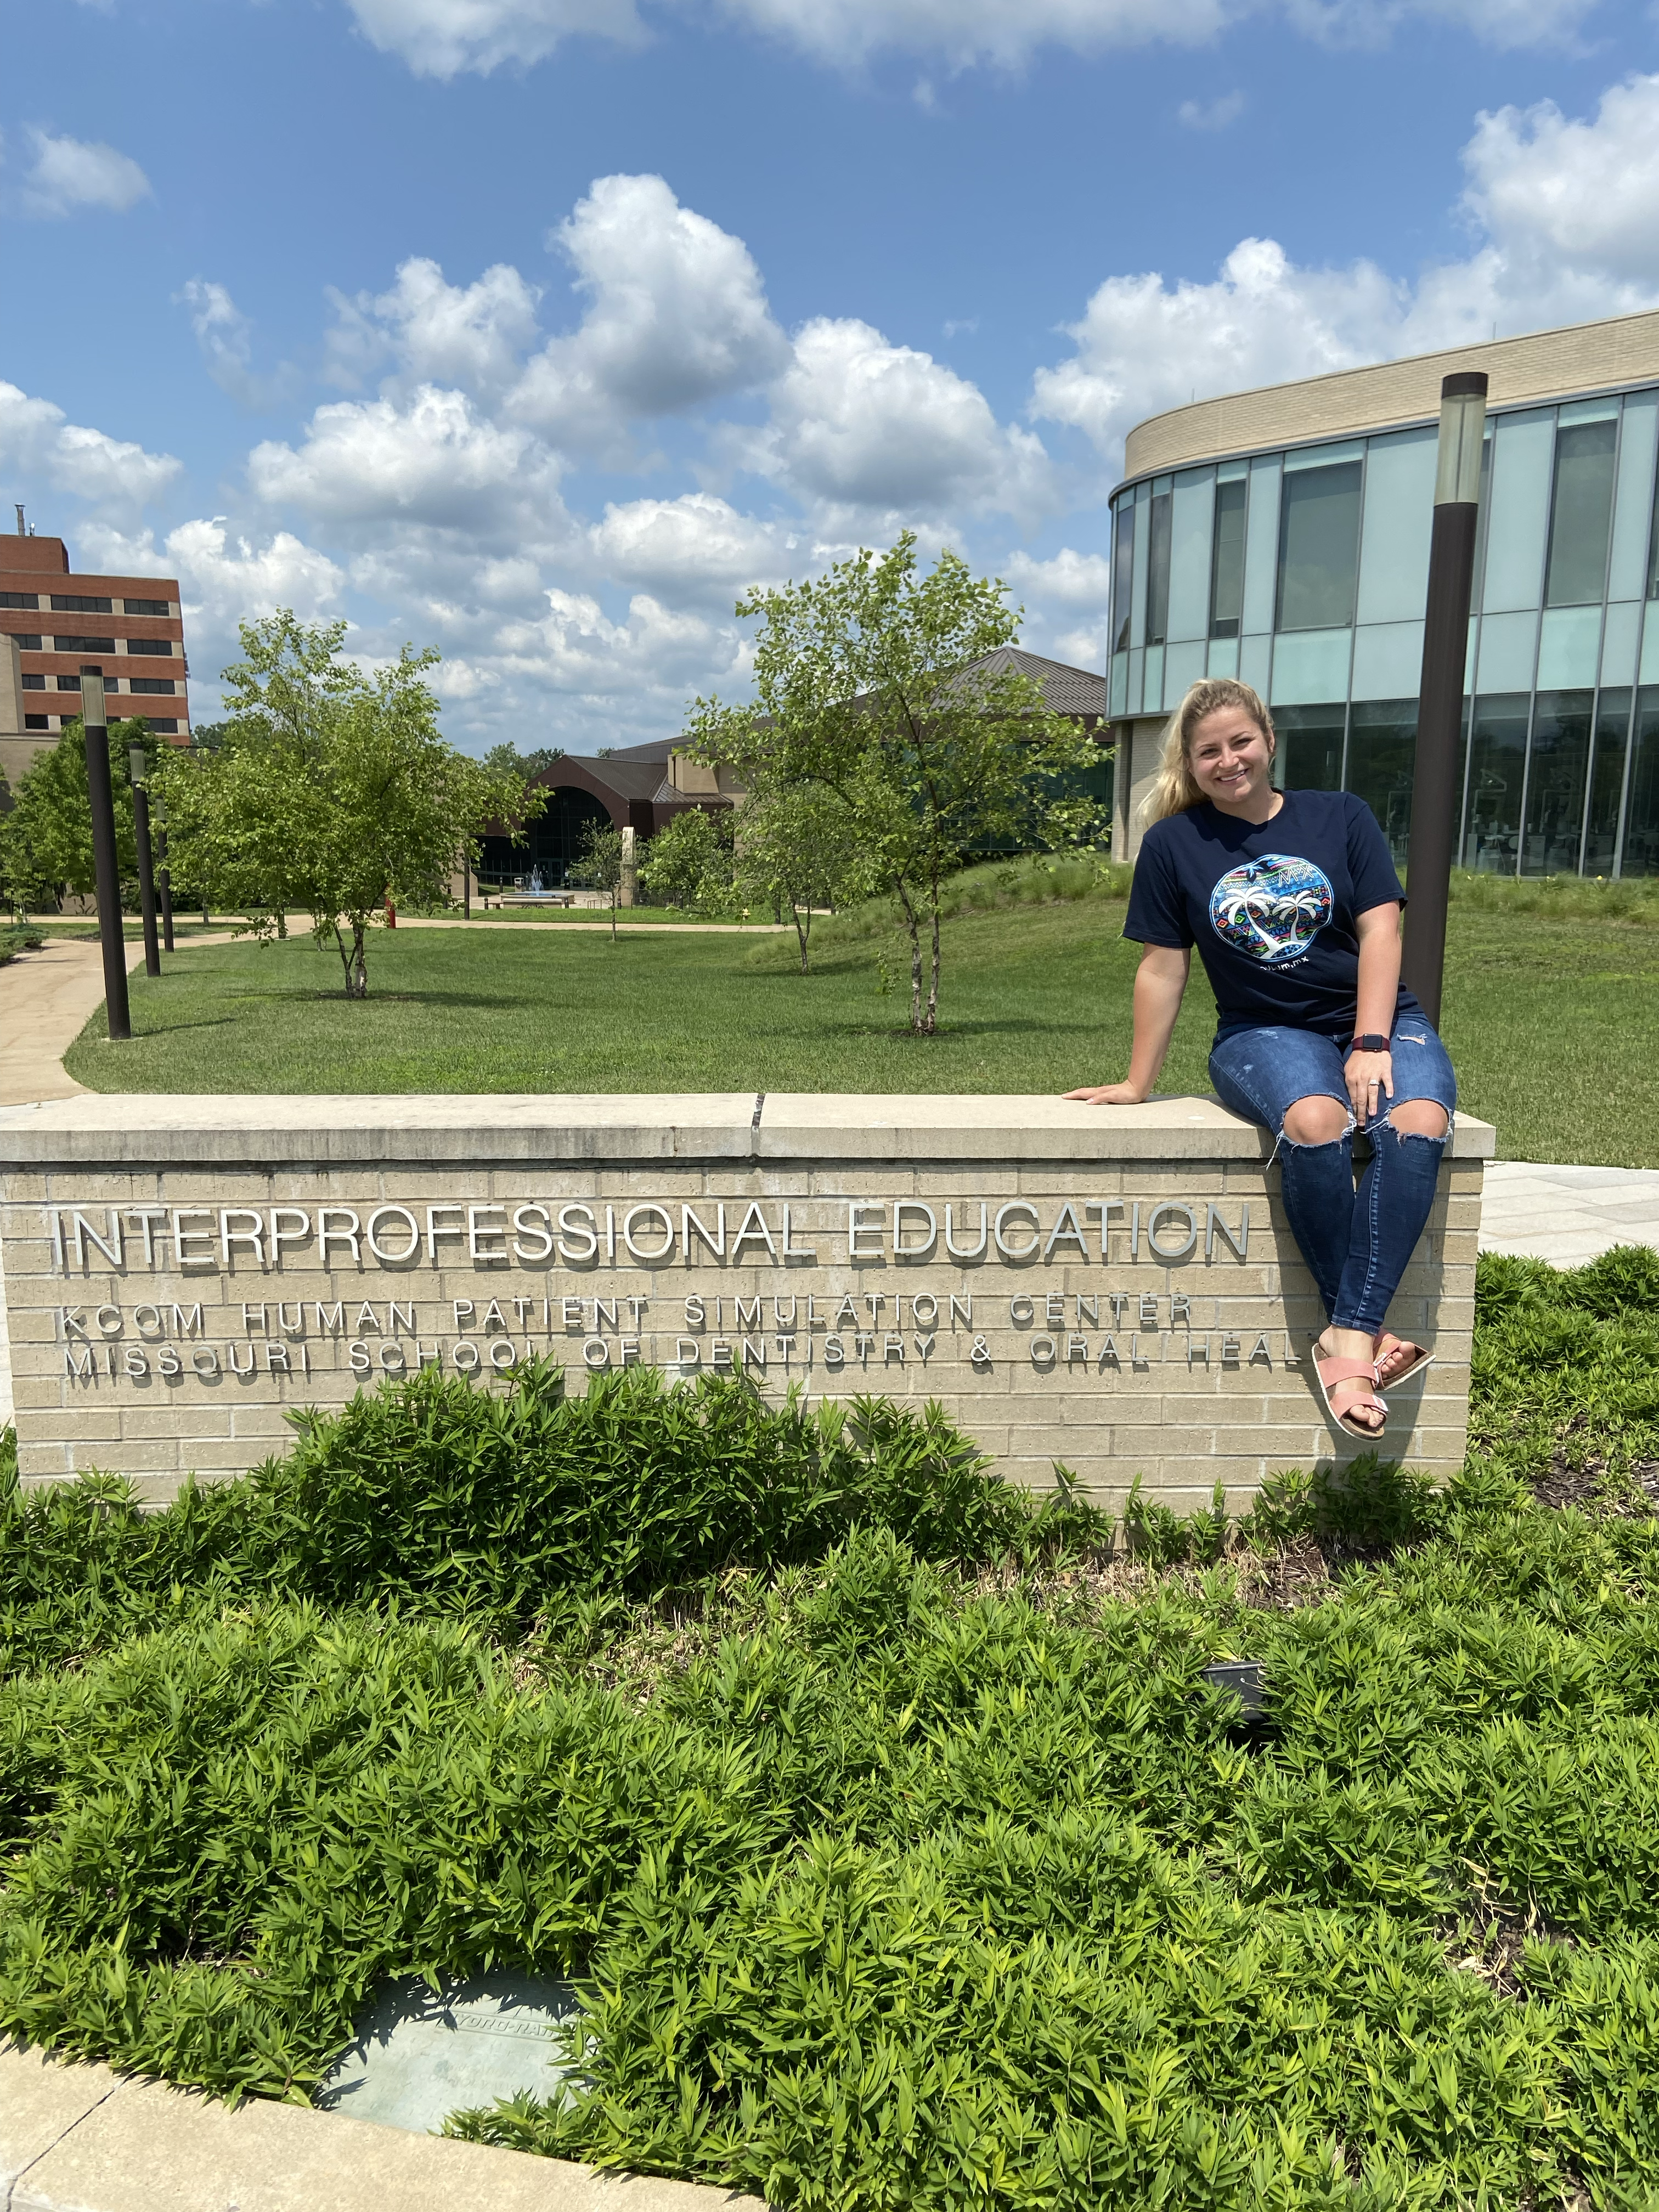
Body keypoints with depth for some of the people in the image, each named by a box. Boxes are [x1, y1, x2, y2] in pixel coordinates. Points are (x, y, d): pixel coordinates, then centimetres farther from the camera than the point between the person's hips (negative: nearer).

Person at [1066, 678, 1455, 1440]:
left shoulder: (1341, 816, 6)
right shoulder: (1173, 843, 3)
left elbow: (1379, 929, -2)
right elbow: (1164, 968, 4)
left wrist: (1371, 1044, -14)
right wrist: (1138, 1085, 5)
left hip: (1379, 1018, 2)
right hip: (1266, 1033, -1)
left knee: (1418, 1125, -33)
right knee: (1314, 1122, -37)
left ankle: (1346, 1341, -35)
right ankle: (1369, 1331, -27)